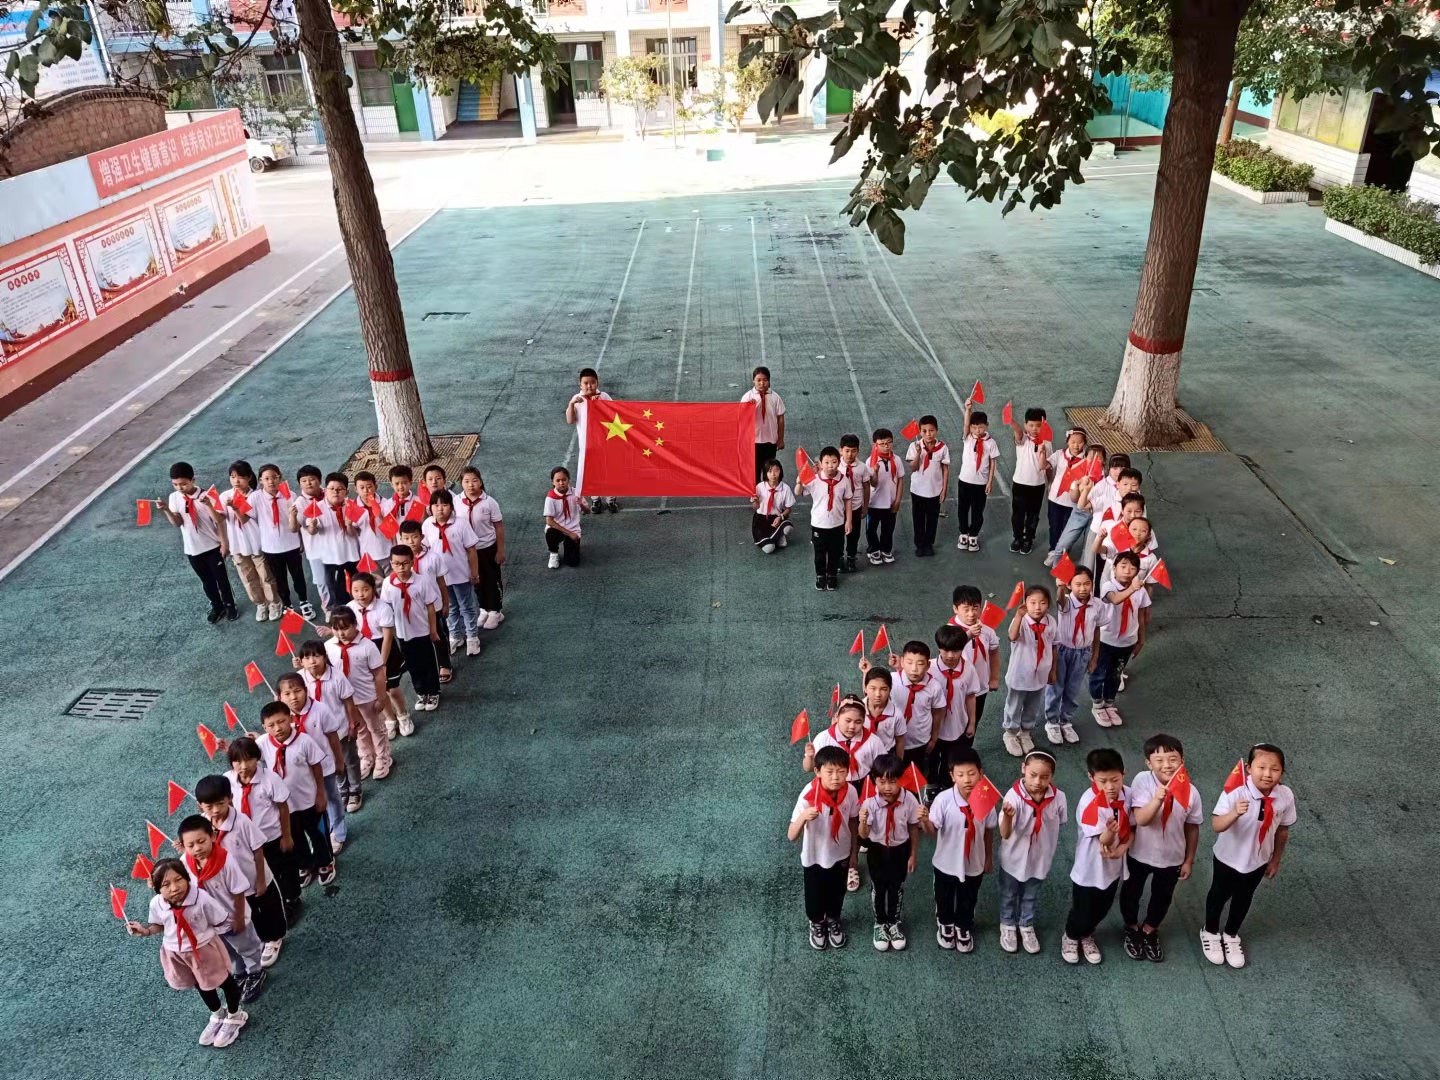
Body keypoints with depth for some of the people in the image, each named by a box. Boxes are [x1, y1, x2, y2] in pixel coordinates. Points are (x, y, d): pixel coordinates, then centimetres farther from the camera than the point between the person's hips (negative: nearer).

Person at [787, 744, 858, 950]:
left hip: (840, 854, 3)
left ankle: (833, 920, 57)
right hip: (814, 857, -3)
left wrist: (854, 851, 8)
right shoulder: (808, 796, -33)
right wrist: (803, 817, -52)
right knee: (815, 895, 22)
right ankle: (816, 923, 53)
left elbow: (852, 822, -3)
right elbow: (791, 836, -33)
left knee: (837, 893, 26)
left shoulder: (850, 792, -23)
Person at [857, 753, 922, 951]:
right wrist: (863, 822, -45)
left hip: (900, 850, 1)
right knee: (878, 888, 20)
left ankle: (894, 922, 48)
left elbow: (914, 829, -8)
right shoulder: (869, 802, -27)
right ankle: (880, 924, 45)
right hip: (877, 851, -1)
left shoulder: (909, 800, -24)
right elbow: (864, 835, -22)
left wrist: (913, 855, 1)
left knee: (897, 888, 21)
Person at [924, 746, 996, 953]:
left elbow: (988, 832, -4)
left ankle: (964, 928, 54)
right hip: (946, 863, -1)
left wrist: (989, 858, 8)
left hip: (974, 864, 1)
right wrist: (924, 821, -45)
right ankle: (945, 924, 54)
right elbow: (932, 831, -23)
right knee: (944, 899, 25)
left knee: (967, 901, 25)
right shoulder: (944, 800, -27)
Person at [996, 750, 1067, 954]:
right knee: (1009, 896, 24)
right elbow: (1005, 834, -35)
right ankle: (1007, 926, 49)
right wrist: (1007, 816, -54)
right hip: (1014, 858, -2)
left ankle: (1026, 926, 52)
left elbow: (1058, 826, -2)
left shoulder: (1058, 797, -22)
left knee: (1030, 897, 27)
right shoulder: (1014, 796, -31)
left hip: (1040, 858, 2)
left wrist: (1047, 846, 1)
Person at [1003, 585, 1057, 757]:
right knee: (1014, 707, 17)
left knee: (1033, 708, 23)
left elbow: (1053, 646, 3)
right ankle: (1011, 733, 40)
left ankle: (1026, 732, 46)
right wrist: (1019, 616, -61)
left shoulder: (1051, 622, -10)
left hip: (1040, 675, 4)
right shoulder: (1021, 621, -24)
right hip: (1019, 675, -4)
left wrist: (1053, 671, 10)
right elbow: (1013, 637, -47)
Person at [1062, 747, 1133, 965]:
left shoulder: (1128, 795, -14)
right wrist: (1110, 832, -51)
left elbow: (1132, 828, -2)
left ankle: (1087, 935, 53)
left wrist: (1122, 848, -21)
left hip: (1113, 866, 5)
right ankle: (1071, 937, 45)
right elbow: (1102, 841, -28)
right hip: (1089, 868, -5)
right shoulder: (1089, 803, -29)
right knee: (1082, 912, 13)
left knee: (1101, 910, 24)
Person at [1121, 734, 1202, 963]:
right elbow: (1141, 819, -30)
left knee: (1162, 898, 23)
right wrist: (1157, 799, -47)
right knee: (1131, 894, 20)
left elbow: (1192, 828, -3)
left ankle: (1149, 930, 51)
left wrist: (1189, 860, 4)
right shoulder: (1142, 781, -25)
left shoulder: (1190, 792, -18)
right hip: (1139, 853, -2)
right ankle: (1132, 929, 49)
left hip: (1172, 858, 2)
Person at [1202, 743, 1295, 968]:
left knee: (1243, 899, 25)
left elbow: (1282, 831, -3)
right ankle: (1210, 933, 48)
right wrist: (1234, 813, -59)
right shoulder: (1235, 792, -33)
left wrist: (1275, 860, 7)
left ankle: (1231, 935, 52)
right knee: (1219, 896, 21)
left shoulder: (1286, 796, -20)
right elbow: (1217, 825, -40)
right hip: (1228, 858, -3)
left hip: (1258, 860, 3)